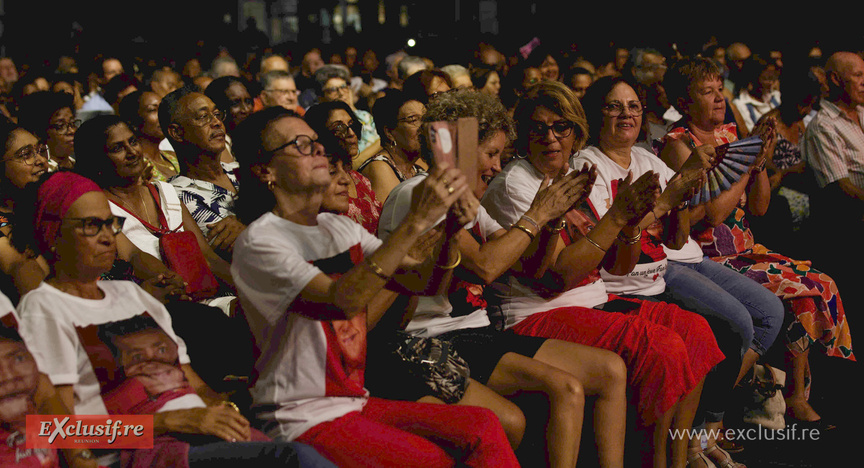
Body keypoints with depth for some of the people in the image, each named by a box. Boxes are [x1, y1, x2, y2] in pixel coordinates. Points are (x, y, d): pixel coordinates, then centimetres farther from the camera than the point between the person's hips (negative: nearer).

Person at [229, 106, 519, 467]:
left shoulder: (341, 229, 13)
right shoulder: (258, 243, -13)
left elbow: (424, 282, 7)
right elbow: (344, 300, -28)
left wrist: (451, 231, -14)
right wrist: (419, 220, -30)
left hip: (356, 401, 7)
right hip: (302, 420, -7)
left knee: (483, 428, -12)